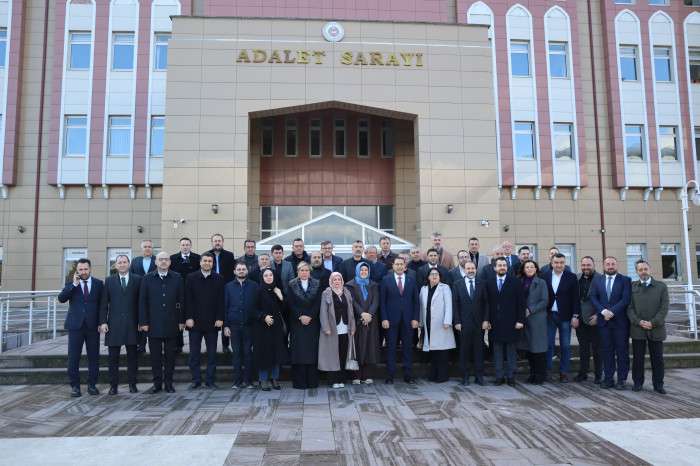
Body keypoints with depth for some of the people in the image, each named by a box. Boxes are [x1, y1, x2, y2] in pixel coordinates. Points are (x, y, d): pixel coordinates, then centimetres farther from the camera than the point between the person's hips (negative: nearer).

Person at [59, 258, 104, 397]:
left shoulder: (98, 284, 5)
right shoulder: (71, 284, 6)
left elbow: (102, 303, 7)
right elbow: (61, 298, -9)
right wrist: (74, 284, -17)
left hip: (93, 326, 0)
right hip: (75, 325, 0)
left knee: (94, 357, 5)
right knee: (73, 358, 1)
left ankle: (92, 385, 15)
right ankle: (75, 386, 11)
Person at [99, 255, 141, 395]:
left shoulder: (137, 279, 4)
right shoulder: (109, 280, 8)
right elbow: (104, 303, 5)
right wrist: (103, 322, -3)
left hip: (132, 324, 0)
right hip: (114, 324, 1)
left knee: (132, 356, 6)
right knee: (113, 357, 5)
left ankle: (132, 384, 16)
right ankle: (113, 385, 14)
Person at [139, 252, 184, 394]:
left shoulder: (177, 278, 4)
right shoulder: (147, 279, 4)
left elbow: (181, 300, 5)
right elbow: (142, 301, 3)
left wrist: (181, 320, 2)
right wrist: (143, 322, -2)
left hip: (171, 324, 0)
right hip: (154, 324, 0)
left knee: (170, 355, 6)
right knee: (155, 355, 6)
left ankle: (168, 383, 16)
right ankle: (157, 383, 16)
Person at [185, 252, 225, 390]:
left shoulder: (218, 279, 4)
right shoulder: (191, 278, 3)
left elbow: (221, 300, 2)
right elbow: (188, 300, 0)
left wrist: (220, 318, -5)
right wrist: (188, 318, -7)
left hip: (212, 322, 0)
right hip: (195, 321, 0)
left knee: (212, 353, 5)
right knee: (194, 353, 4)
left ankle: (210, 380, 13)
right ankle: (196, 380, 14)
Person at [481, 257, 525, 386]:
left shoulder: (515, 282, 1)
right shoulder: (489, 283, 6)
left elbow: (520, 302, -2)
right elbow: (486, 303, 4)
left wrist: (520, 320, -8)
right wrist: (486, 319, -2)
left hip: (510, 322, -2)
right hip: (495, 323, 2)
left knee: (511, 350, 5)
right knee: (497, 350, 6)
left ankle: (511, 377, 14)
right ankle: (499, 376, 13)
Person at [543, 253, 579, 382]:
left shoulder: (571, 277, -1)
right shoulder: (545, 277, 2)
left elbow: (575, 298, -1)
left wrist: (575, 316, -5)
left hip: (565, 316, -1)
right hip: (549, 316, 1)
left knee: (565, 346, 6)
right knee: (548, 345, 4)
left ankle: (564, 372, 15)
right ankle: (547, 370, 13)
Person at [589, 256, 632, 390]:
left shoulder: (625, 280, 3)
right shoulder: (597, 281, 11)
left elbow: (625, 299, -8)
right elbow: (593, 298, 2)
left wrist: (612, 312, -15)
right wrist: (603, 311, -13)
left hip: (620, 321, -2)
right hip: (603, 321, 2)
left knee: (622, 351, 2)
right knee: (606, 351, 5)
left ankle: (622, 379, 10)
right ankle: (608, 378, 11)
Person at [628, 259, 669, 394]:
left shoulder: (661, 286, 4)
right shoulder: (632, 287, 5)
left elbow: (664, 308, -2)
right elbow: (629, 308, 1)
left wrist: (653, 323, -12)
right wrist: (639, 322, -12)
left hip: (656, 329, 0)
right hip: (637, 329, 0)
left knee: (657, 358, 6)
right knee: (637, 358, 5)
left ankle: (658, 385, 16)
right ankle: (637, 383, 15)